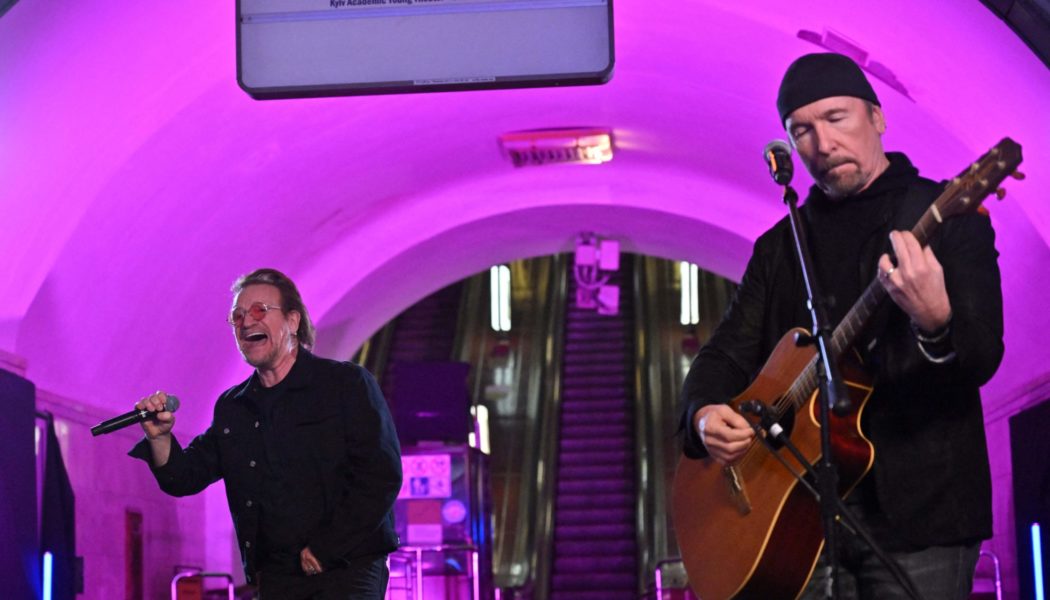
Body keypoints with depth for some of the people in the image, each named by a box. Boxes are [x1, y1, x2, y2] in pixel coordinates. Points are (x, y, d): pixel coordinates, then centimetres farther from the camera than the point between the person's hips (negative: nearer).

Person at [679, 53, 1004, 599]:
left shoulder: (949, 217, 0)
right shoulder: (780, 246, 16)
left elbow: (982, 359, -10)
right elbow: (728, 352, 16)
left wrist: (935, 324, -33)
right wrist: (705, 413, -7)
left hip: (916, 505, -4)